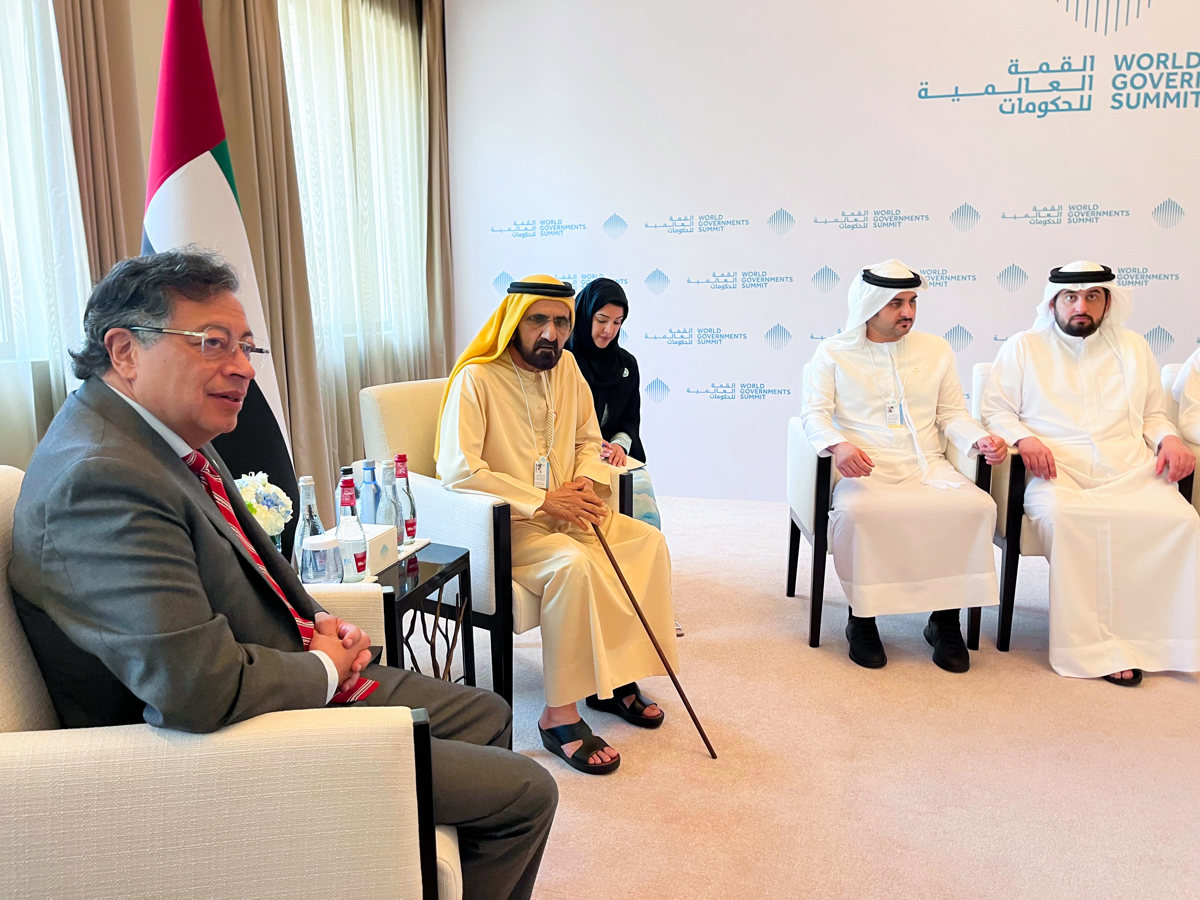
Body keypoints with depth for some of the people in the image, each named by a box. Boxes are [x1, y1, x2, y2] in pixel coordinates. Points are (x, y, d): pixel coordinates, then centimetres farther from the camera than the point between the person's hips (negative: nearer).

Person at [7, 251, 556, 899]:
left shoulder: (172, 441, 5)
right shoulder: (98, 480, -28)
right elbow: (201, 687, -35)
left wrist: (317, 623, 2)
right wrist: (325, 666, -15)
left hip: (303, 684, 10)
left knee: (486, 716, 22)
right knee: (525, 792, -6)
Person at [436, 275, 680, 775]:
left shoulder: (565, 367, 7)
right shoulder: (476, 379, -15)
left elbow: (588, 438, 19)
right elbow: (458, 470, -24)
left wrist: (587, 482, -5)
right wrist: (543, 501, -22)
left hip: (562, 514, 7)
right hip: (503, 526, -7)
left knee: (648, 542, -8)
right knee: (573, 564, -33)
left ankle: (614, 677, 4)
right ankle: (559, 715, -21)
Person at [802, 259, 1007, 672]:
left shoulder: (937, 350, 19)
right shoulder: (833, 352, 9)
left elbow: (952, 413, 16)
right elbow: (815, 413, 0)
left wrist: (979, 439, -6)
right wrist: (837, 445, -21)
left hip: (926, 467, 3)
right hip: (864, 470, -3)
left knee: (977, 506, -27)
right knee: (857, 512, -36)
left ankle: (945, 619, -12)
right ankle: (861, 618, -15)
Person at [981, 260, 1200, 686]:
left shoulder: (1133, 346, 25)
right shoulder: (1023, 347, 15)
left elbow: (1152, 414, 29)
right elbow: (996, 410, 9)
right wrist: (1024, 438, -11)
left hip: (1130, 472, 3)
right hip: (1057, 474, -3)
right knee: (1065, 518, -38)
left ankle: (1158, 638, -19)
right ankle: (1094, 650, -31)